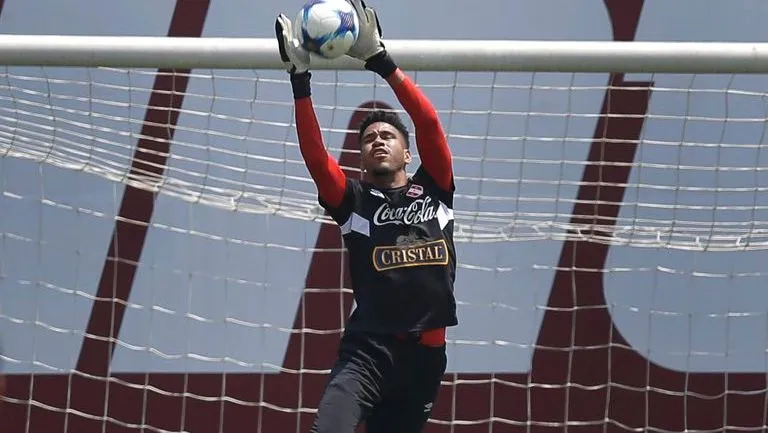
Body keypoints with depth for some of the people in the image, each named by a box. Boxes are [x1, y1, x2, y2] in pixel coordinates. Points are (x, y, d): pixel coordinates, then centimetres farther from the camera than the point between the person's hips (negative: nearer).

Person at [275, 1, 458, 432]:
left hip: (426, 351, 3)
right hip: (368, 347, -3)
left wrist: (379, 59, -6)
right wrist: (300, 79, -15)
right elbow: (315, 155, -6)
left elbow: (429, 123, 1)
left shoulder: (433, 190, 13)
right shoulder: (353, 200, 9)